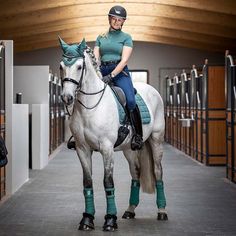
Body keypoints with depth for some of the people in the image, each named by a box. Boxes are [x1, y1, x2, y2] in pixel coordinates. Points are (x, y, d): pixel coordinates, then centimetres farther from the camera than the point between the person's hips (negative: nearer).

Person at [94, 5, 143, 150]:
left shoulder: (126, 37, 8)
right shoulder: (101, 38, 19)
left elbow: (124, 60, -4)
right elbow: (95, 58, 10)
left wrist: (111, 76, -18)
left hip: (120, 73, -4)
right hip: (102, 72, 4)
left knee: (130, 101, -26)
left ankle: (138, 136, -22)